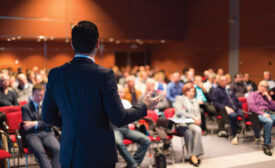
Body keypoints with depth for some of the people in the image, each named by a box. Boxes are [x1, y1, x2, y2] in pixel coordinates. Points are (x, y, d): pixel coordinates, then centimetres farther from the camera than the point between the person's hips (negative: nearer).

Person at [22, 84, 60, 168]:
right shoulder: (26, 108, 13)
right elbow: (27, 126, 3)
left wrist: (35, 124, -8)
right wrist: (42, 123, -6)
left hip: (47, 133, 2)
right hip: (32, 135, -2)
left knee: (57, 149, -30)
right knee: (39, 151, -35)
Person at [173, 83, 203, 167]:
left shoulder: (195, 101, 28)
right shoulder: (179, 98, 10)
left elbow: (198, 113, 24)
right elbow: (179, 112, -6)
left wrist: (198, 119, -2)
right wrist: (193, 117, -15)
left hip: (193, 123, 4)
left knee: (198, 130, -33)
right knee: (188, 132, -37)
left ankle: (195, 154, -32)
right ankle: (192, 155, -29)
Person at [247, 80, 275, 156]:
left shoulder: (267, 96, 34)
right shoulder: (252, 95, 17)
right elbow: (252, 106, -3)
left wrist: (268, 97, 11)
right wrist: (262, 113, -15)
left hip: (269, 114, 5)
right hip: (258, 114, -5)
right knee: (269, 121, -38)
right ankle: (266, 145, -32)